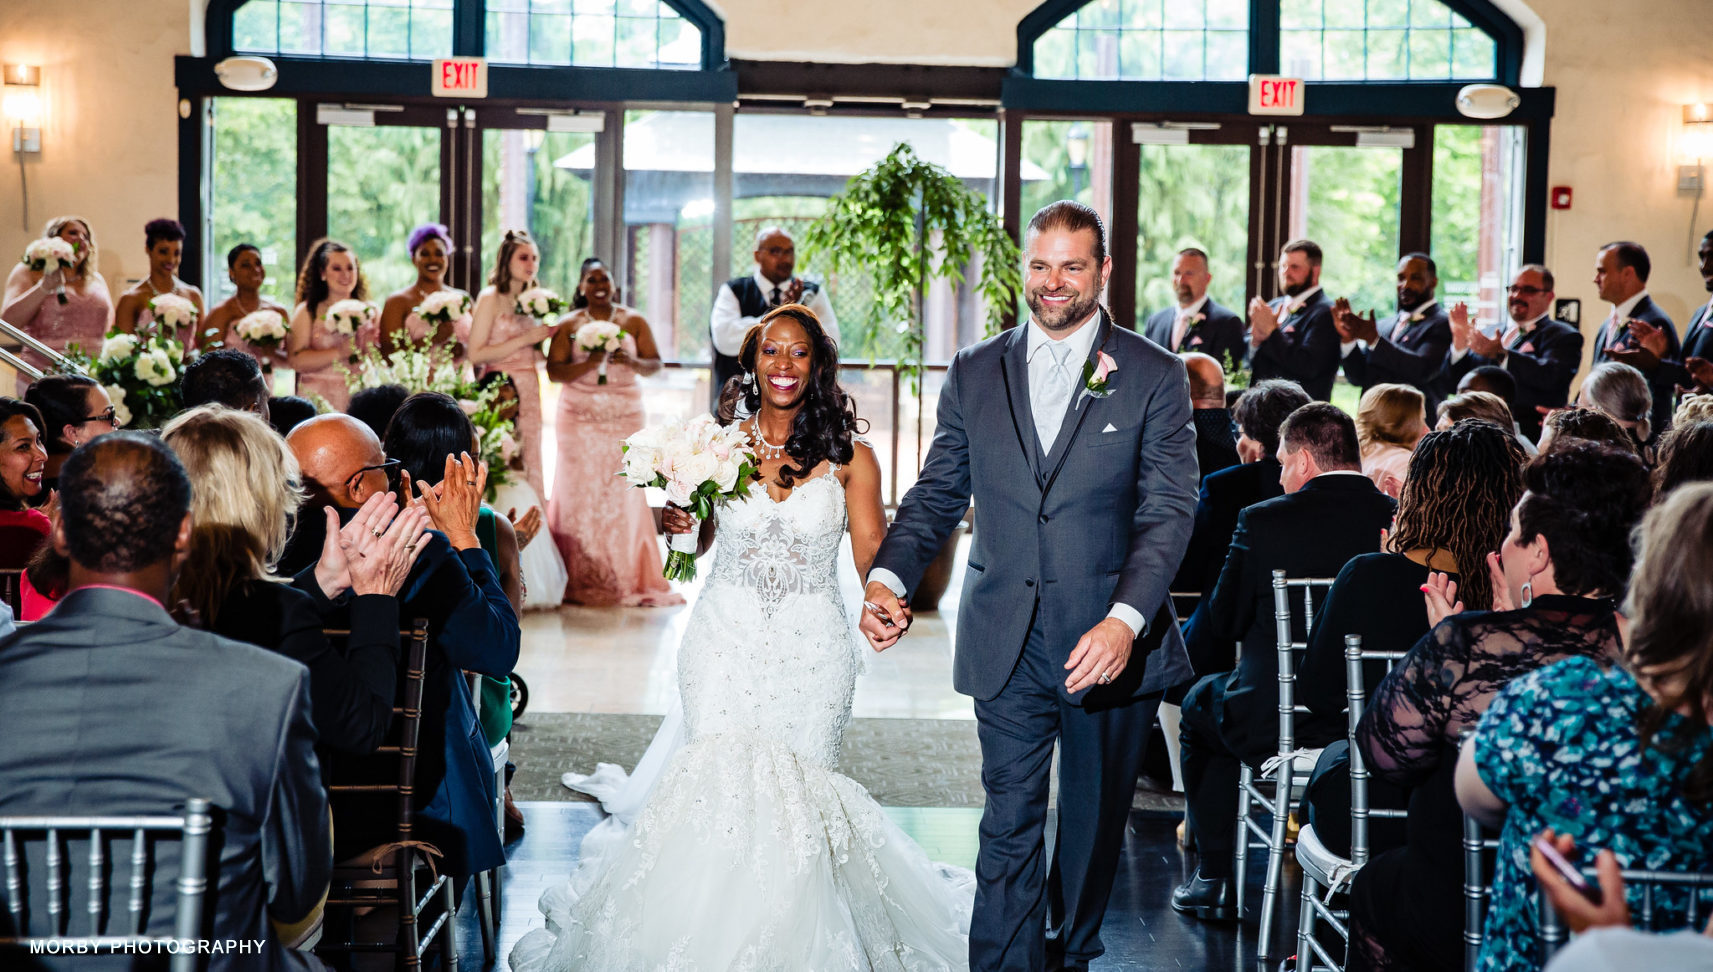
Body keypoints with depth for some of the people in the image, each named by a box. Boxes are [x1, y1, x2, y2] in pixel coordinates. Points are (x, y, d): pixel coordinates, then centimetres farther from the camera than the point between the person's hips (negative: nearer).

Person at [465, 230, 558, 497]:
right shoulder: (491, 297, -5)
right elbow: (475, 355, -14)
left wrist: (546, 337, 2)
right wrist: (525, 339, -14)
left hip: (529, 392, 7)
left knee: (528, 465, 5)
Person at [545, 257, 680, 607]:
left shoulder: (633, 321, 8)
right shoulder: (568, 325, 6)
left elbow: (655, 364, 5)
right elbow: (554, 371, -1)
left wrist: (631, 362, -15)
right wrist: (589, 362, -16)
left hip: (625, 416, 0)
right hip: (580, 418, 0)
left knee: (623, 494, -5)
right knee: (580, 493, -5)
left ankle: (627, 580, 1)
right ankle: (580, 581, 0)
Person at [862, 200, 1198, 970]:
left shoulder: (1154, 376, -2)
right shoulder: (974, 374, 6)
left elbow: (1169, 511, -8)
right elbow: (937, 494, 8)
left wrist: (1125, 620, -22)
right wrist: (888, 578, -11)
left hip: (1111, 644, -1)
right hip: (1008, 646, 1)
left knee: (1094, 818, 15)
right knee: (1008, 826, 0)